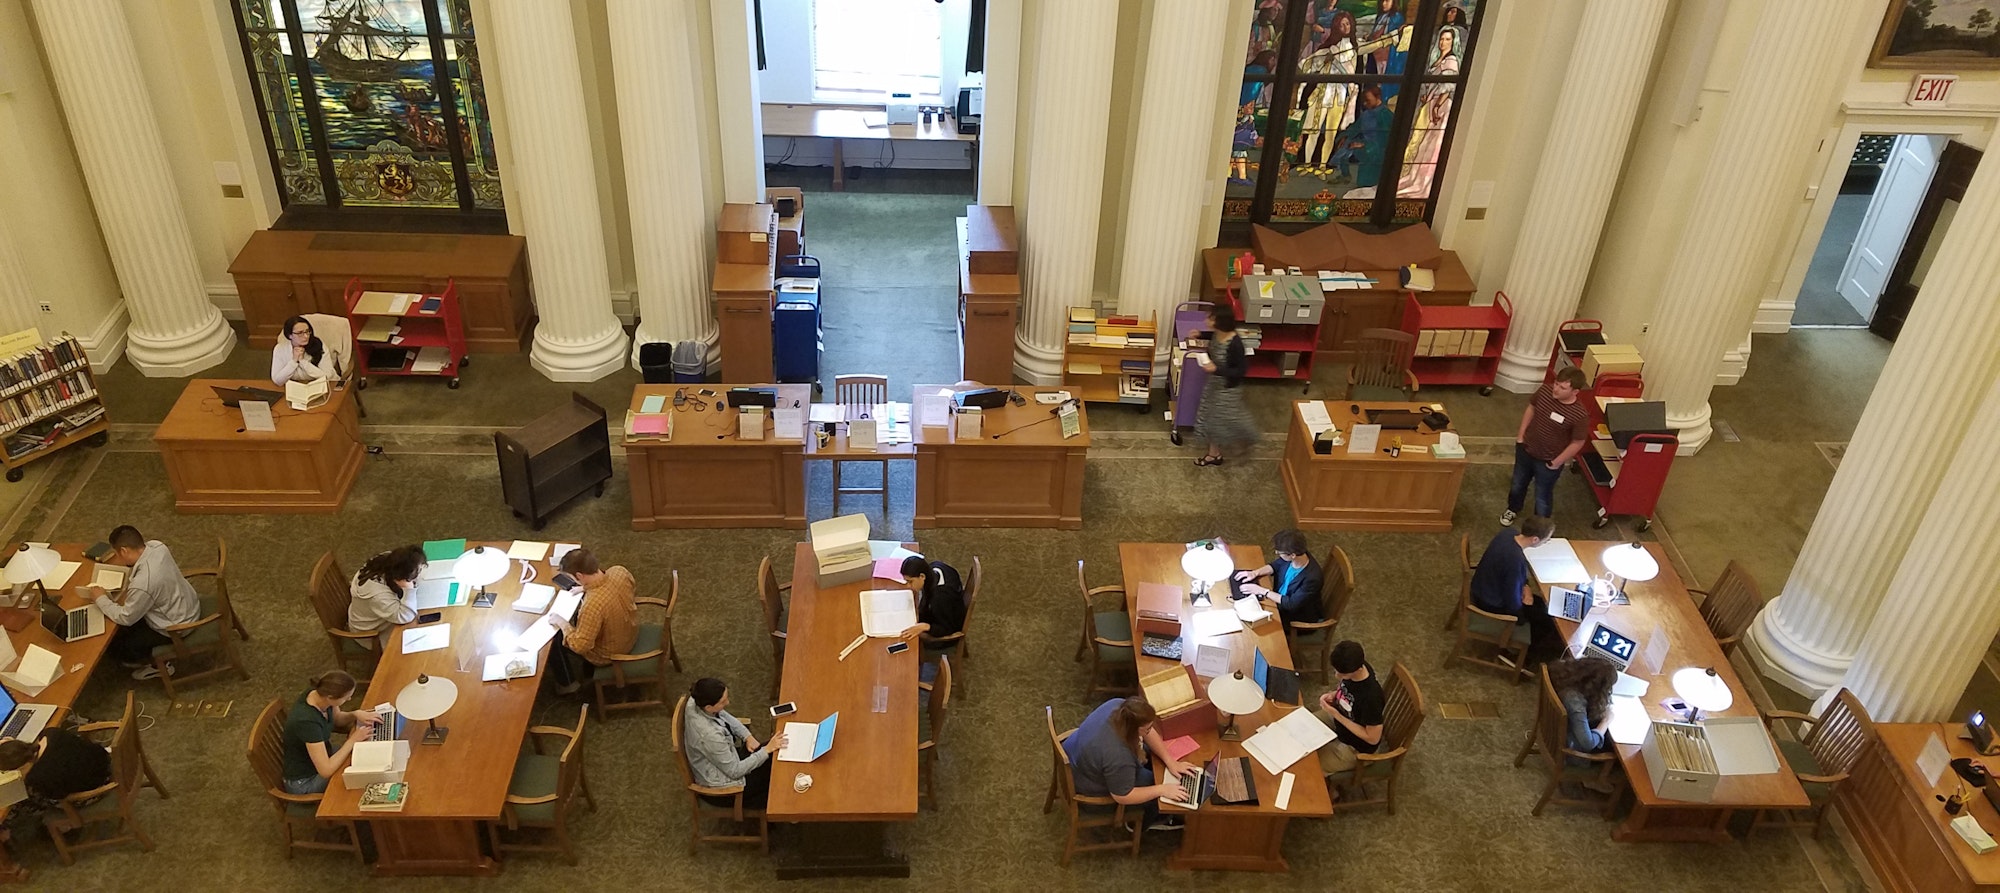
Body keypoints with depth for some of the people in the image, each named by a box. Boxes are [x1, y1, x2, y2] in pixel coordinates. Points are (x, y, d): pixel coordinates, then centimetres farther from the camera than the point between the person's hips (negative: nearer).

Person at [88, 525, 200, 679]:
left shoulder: (143, 584, -36)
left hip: (175, 629, -8)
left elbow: (125, 618, -19)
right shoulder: (156, 546, -17)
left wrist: (101, 599, -6)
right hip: (189, 606, 8)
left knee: (113, 643, 9)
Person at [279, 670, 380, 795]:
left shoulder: (318, 693, -16)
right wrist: (352, 740, -26)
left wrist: (355, 714, -14)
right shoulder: (307, 721, -39)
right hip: (303, 782, -7)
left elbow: (337, 718, 7)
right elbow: (326, 771, -35)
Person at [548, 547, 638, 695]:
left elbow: (580, 646, -31)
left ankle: (567, 683, 39)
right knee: (578, 614, 30)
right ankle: (588, 672, 46)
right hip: (631, 634, 6)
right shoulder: (620, 571, -23)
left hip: (609, 654, -6)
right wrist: (588, 587, 2)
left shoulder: (592, 606, -42)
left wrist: (562, 623, -17)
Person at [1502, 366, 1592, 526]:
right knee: (1518, 484, 28)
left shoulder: (1580, 415, -32)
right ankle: (1513, 510, 58)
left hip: (1548, 461, -4)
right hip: (1526, 449, 4)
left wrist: (1557, 462, -11)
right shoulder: (1545, 390, -19)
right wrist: (1521, 434, 3)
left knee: (1542, 496, 17)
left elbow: (1577, 443, -18)